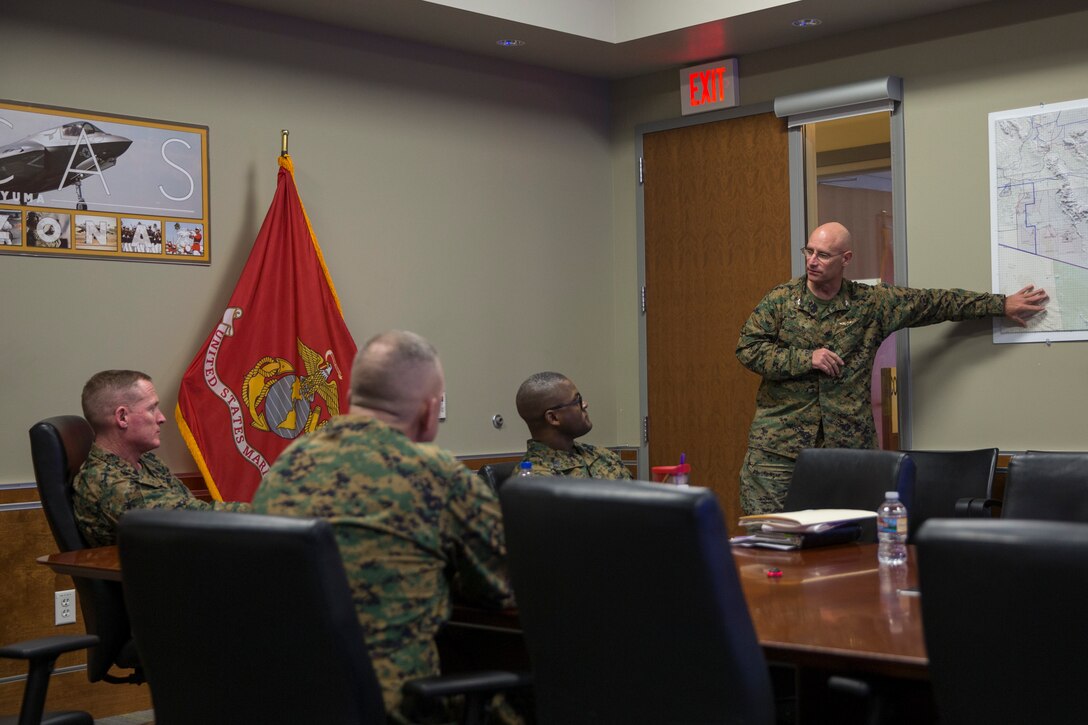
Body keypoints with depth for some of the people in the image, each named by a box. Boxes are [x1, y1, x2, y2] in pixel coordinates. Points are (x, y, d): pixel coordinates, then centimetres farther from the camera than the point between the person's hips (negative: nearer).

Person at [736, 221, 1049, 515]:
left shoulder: (871, 303, 5)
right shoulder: (780, 300, 3)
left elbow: (936, 302, 10)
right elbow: (747, 348, -2)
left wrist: (1002, 304, 11)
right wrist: (806, 358, -12)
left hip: (847, 446, 1)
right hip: (778, 445, -1)